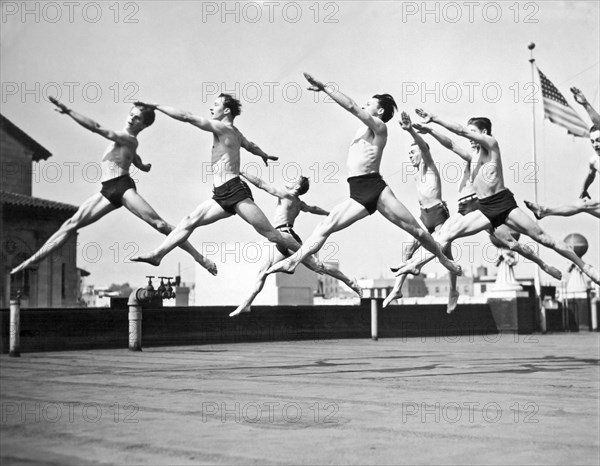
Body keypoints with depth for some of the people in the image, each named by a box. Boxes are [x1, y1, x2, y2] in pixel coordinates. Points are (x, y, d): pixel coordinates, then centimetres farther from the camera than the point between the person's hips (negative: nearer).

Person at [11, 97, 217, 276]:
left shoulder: (128, 139, -6)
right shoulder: (123, 139, 23)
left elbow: (96, 128, -17)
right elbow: (141, 165, 36)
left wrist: (67, 110, -17)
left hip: (123, 186, -9)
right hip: (108, 191, 9)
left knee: (159, 224, -17)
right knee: (72, 224, 2)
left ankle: (200, 258, -14)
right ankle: (33, 259, 1)